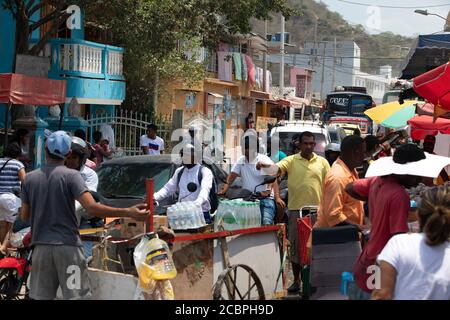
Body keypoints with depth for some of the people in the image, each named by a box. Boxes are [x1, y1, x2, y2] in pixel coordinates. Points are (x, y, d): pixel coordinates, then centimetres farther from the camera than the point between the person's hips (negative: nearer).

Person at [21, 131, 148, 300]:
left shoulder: (30, 178, 6)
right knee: (75, 296, -1)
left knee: (41, 297, 7)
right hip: (68, 246, -3)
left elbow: (24, 216, 11)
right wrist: (128, 212, -18)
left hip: (41, 247, 3)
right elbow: (92, 208, -17)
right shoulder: (71, 175, -5)